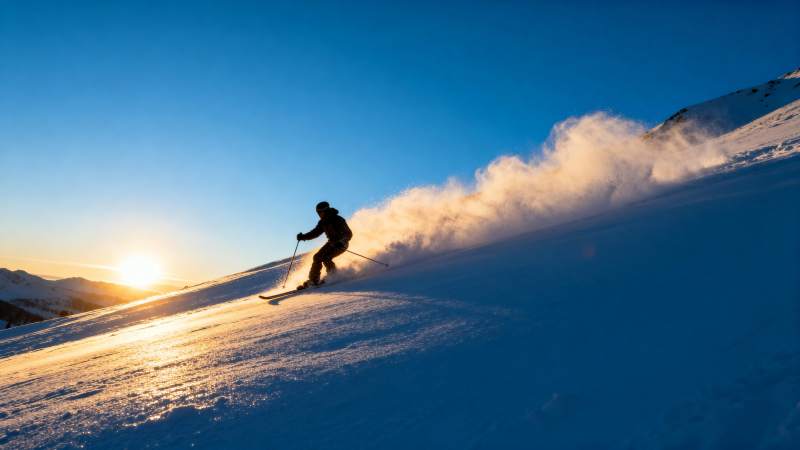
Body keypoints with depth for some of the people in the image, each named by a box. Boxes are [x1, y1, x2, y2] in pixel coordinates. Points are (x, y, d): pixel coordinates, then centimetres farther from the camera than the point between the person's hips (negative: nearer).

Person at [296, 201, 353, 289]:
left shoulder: (338, 220, -22)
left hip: (341, 244, -8)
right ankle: (314, 279, 5)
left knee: (325, 257, -23)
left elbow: (348, 234, -24)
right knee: (317, 257, -3)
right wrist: (303, 237, -4)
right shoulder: (323, 222, 1)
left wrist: (340, 242, -39)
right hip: (332, 243, 8)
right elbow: (315, 232, 10)